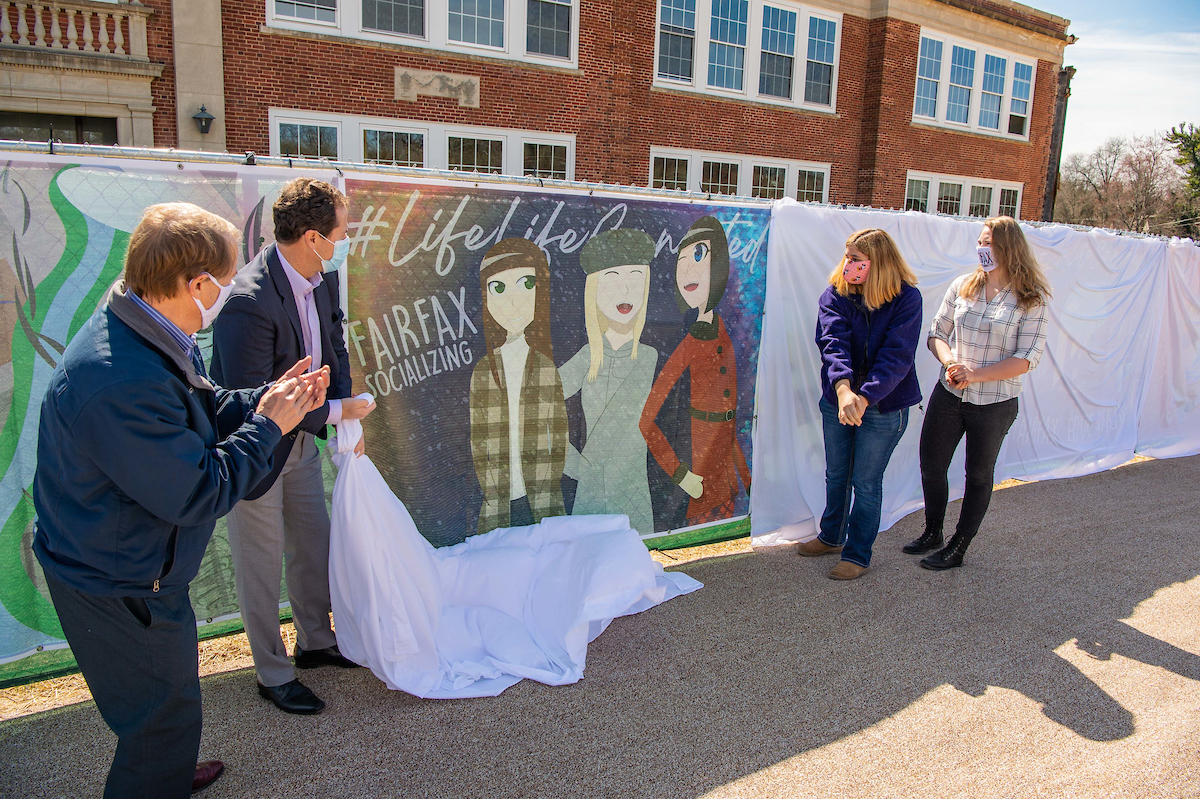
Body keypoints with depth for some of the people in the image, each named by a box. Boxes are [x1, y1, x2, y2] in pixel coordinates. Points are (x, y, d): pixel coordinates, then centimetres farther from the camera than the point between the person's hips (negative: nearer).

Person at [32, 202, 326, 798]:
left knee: (172, 686, 31)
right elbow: (199, 495, -31)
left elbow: (204, 414, 9)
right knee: (164, 713, 10)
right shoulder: (124, 381, -37)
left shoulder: (158, 340, -4)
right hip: (117, 588, -10)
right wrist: (268, 424, -20)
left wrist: (265, 399, -7)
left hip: (127, 565, 11)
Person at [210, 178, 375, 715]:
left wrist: (348, 415, -3)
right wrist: (333, 412, -23)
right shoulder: (248, 300, -32)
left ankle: (315, 643, 43)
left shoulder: (322, 277, -6)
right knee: (262, 563, 9)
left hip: (299, 439, 8)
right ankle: (273, 674, 30)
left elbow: (334, 347, 8)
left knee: (314, 544, 21)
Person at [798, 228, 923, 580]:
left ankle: (858, 554, 24)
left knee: (866, 481, 6)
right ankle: (831, 535, 40)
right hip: (836, 401, 4)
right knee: (836, 474, 18)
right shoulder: (835, 294, -6)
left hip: (884, 406, -3)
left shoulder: (906, 298, -13)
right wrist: (843, 388, -39)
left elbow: (897, 355, -22)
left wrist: (864, 397, -35)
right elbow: (833, 341, -22)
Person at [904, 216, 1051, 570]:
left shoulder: (1031, 300, -8)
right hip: (948, 394, 4)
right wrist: (950, 362, -15)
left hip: (995, 403, -3)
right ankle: (932, 533, 33)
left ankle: (958, 548, 26)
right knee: (931, 465, 10)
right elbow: (937, 333, 5)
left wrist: (976, 374, -22)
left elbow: (1026, 359, -13)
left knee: (979, 474, 11)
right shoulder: (962, 286, 2)